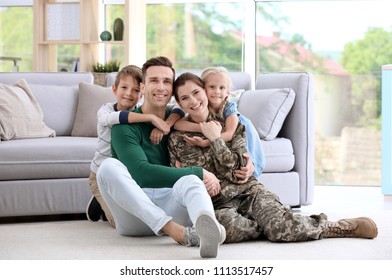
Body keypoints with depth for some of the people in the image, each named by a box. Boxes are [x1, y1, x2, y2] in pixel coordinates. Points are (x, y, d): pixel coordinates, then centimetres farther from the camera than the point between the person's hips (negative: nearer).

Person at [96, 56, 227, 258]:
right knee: (109, 166, -29)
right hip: (132, 212, -2)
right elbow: (142, 173, -16)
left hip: (171, 204, 2)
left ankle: (207, 229, -69)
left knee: (190, 181, -31)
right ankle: (176, 231, -40)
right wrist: (199, 173, -16)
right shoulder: (126, 126, -3)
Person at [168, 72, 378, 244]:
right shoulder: (176, 138, 9)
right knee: (229, 227, -40)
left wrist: (215, 139, -7)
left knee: (282, 227, -30)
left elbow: (232, 167, -2)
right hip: (217, 203, 0)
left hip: (247, 190, 0)